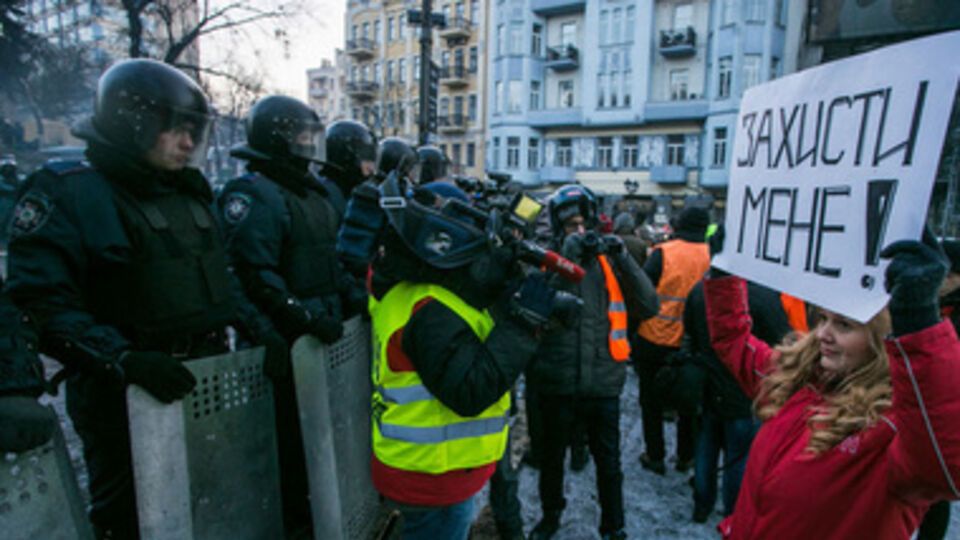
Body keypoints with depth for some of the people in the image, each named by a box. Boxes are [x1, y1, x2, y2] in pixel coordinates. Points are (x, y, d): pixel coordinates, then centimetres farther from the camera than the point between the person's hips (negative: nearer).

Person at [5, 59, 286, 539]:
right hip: (126, 400, -6)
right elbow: (44, 305, -19)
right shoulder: (64, 192, -10)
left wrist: (257, 329, 3)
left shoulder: (188, 193, 11)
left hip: (204, 386, 7)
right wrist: (125, 360, -31)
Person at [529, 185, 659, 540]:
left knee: (609, 462, 17)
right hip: (557, 384, -1)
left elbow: (649, 307, -7)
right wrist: (568, 255, -27)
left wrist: (623, 258, -15)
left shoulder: (609, 263, 1)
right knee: (552, 457, 20)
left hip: (604, 384, 1)